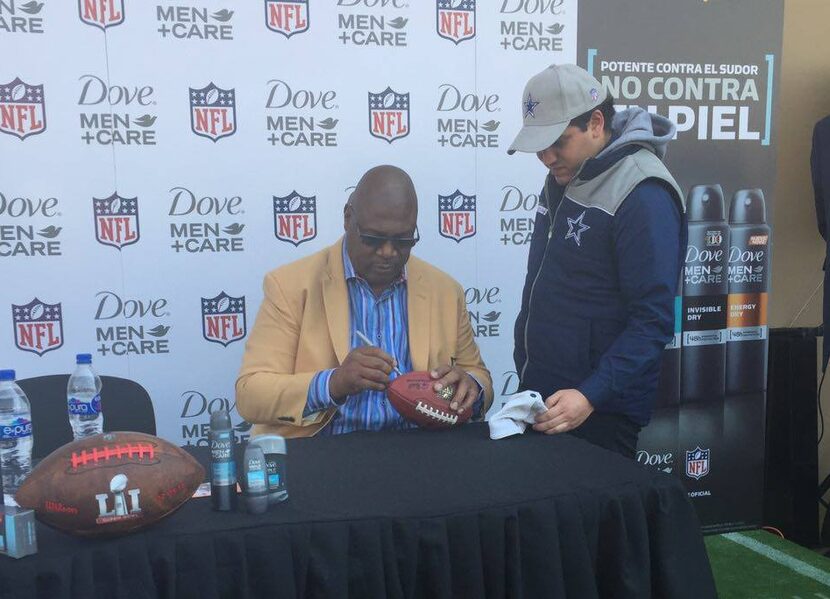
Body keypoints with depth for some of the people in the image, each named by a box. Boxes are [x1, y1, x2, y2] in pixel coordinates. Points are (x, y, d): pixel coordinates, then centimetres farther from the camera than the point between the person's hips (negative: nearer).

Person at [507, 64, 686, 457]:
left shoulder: (642, 196, -20)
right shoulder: (564, 174, 6)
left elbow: (654, 319, -23)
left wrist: (591, 396, -30)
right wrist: (526, 374, 15)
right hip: (536, 393, 8)